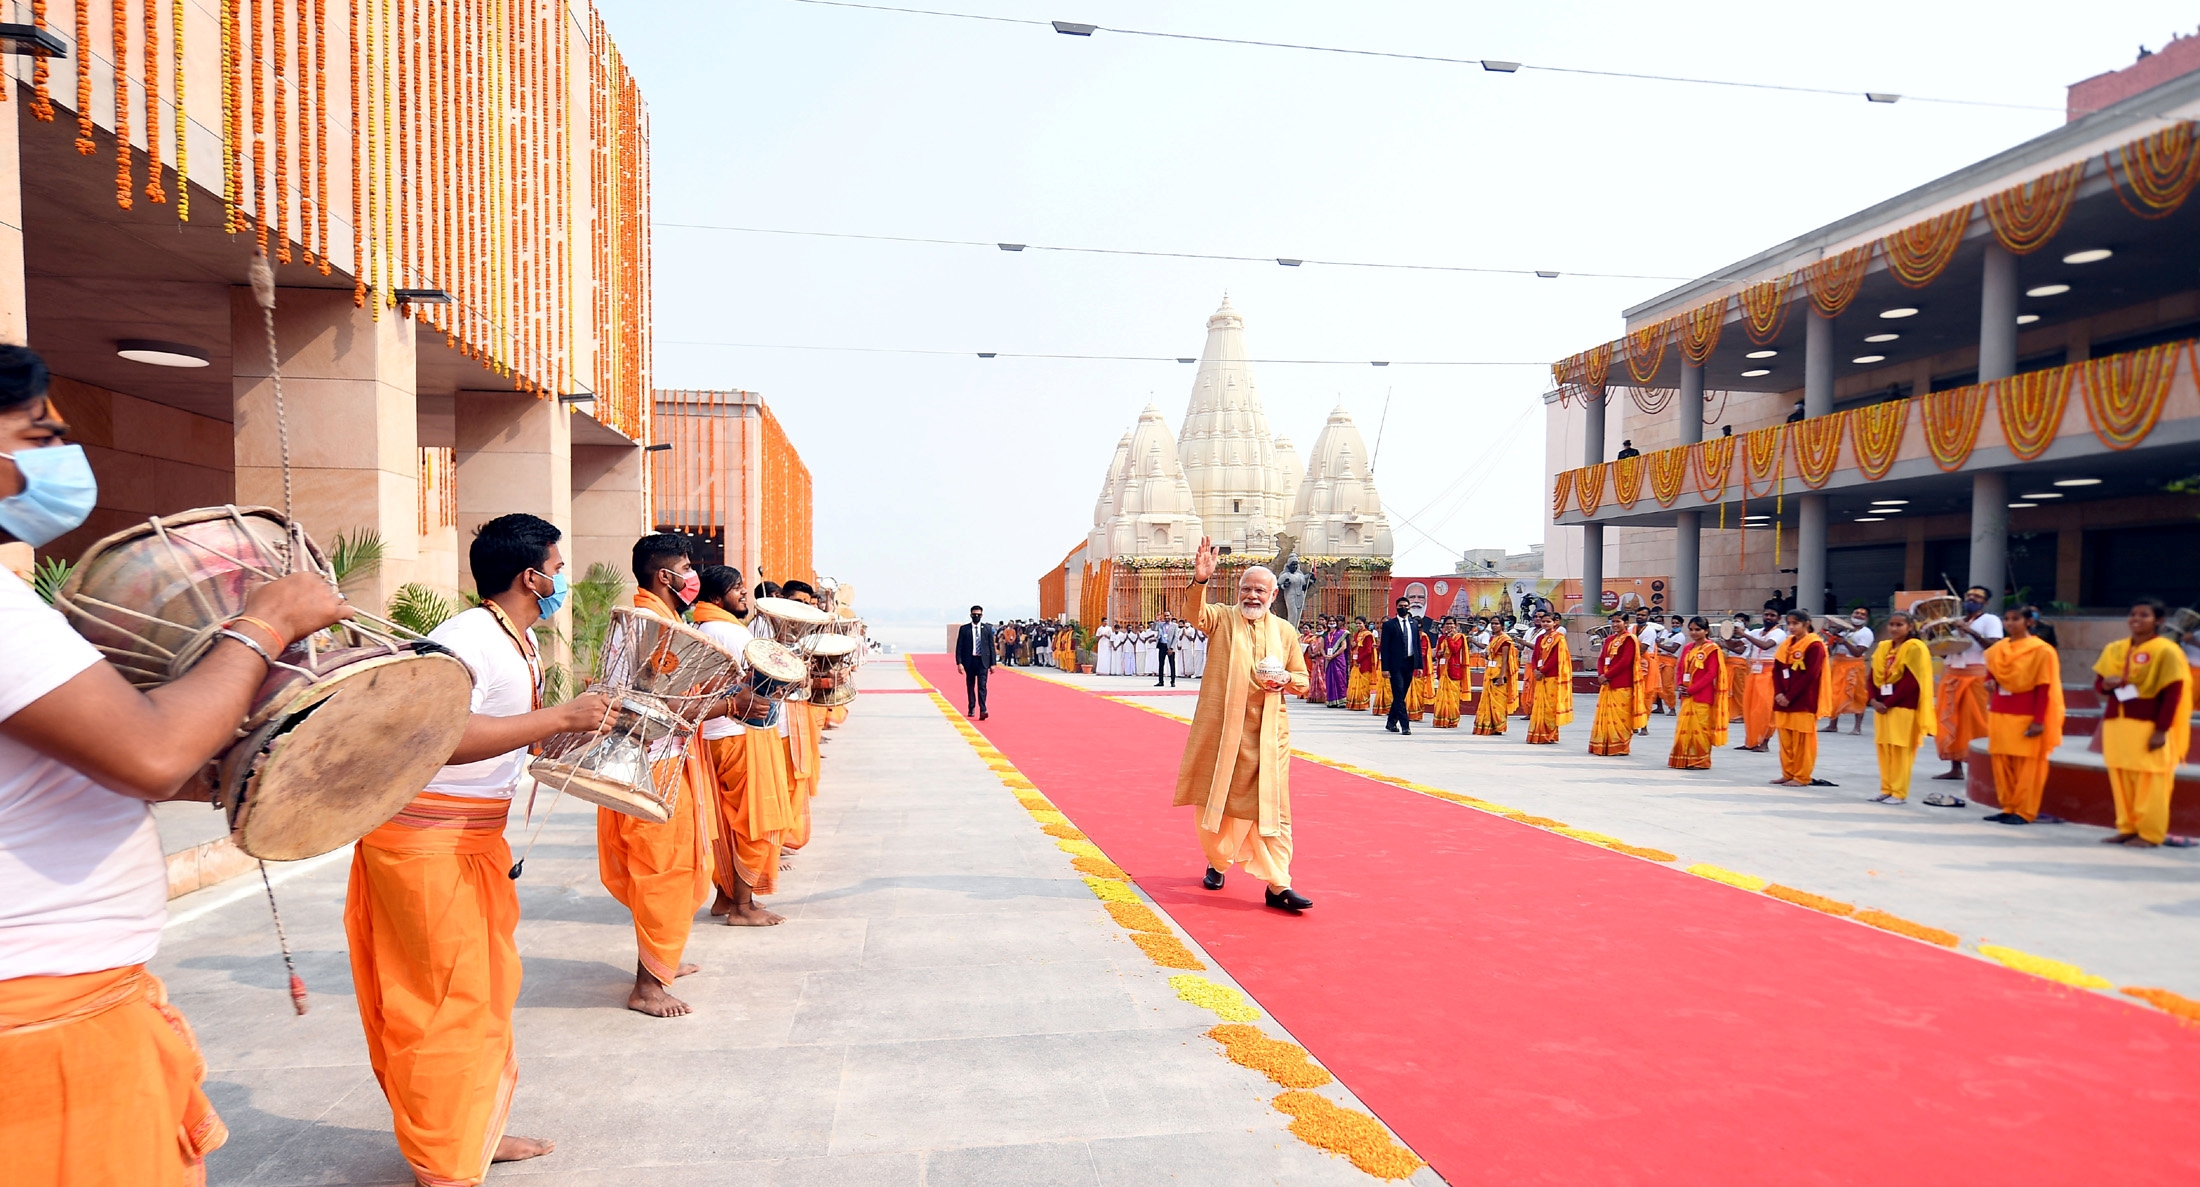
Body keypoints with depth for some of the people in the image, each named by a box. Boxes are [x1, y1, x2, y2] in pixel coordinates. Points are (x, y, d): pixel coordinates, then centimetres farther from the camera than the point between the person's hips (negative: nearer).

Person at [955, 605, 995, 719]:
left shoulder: (987, 629, 5)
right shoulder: (964, 629, 2)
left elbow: (991, 647, 6)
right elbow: (959, 647, 1)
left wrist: (992, 664, 3)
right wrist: (959, 663, -8)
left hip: (983, 661, -1)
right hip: (969, 661, 1)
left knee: (982, 685, -12)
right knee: (970, 686, 10)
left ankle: (983, 710, -19)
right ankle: (971, 709, 24)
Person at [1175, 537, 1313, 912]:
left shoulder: (1285, 631, 9)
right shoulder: (1221, 617, 2)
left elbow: (1303, 680, 15)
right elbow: (1192, 612, -20)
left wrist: (1286, 680, -9)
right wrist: (1200, 580, -40)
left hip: (1267, 732, 1)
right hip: (1220, 727, -1)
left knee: (1270, 803, -2)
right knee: (1217, 797, 9)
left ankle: (1278, 884, 0)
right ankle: (1218, 863, 32)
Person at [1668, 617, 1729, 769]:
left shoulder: (1712, 649, -7)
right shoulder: (1687, 648, 14)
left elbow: (1711, 674, -13)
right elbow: (1681, 669, 17)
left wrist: (1692, 689, -16)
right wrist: (1679, 685, -2)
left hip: (1702, 696, -7)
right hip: (1686, 695, 7)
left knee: (1700, 728, -4)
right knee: (1684, 727, 8)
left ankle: (1701, 761, 5)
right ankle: (1683, 760, 15)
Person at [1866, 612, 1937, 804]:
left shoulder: (1915, 648, -7)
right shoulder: (1882, 647, 13)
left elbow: (1911, 681, -14)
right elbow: (1873, 676, 11)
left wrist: (1889, 703, -15)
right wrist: (1874, 699, -4)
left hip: (1903, 707, -6)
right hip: (1882, 706, 7)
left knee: (1900, 750, -4)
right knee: (1883, 748, 8)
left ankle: (1899, 793, 1)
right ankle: (1886, 790, 16)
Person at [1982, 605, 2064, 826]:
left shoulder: (2041, 651, -7)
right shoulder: (1997, 649, 10)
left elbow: (2044, 689, -9)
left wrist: (2039, 721, -14)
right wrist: (1989, 682, -3)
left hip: (2026, 716, -6)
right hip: (1999, 712, 6)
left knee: (2026, 764, -1)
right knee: (2001, 762, 7)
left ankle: (2024, 812, 5)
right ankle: (2008, 808, 16)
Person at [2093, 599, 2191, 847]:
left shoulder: (2166, 651, -6)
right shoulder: (2114, 649, 11)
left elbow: (2173, 693, -9)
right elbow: (2099, 681, 16)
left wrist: (2161, 730, -14)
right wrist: (2105, 684, -9)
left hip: (2148, 725, -5)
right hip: (2116, 722, 5)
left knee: (2149, 780, -2)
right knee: (2120, 778, 8)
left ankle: (2150, 834, 5)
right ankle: (2127, 828, 17)